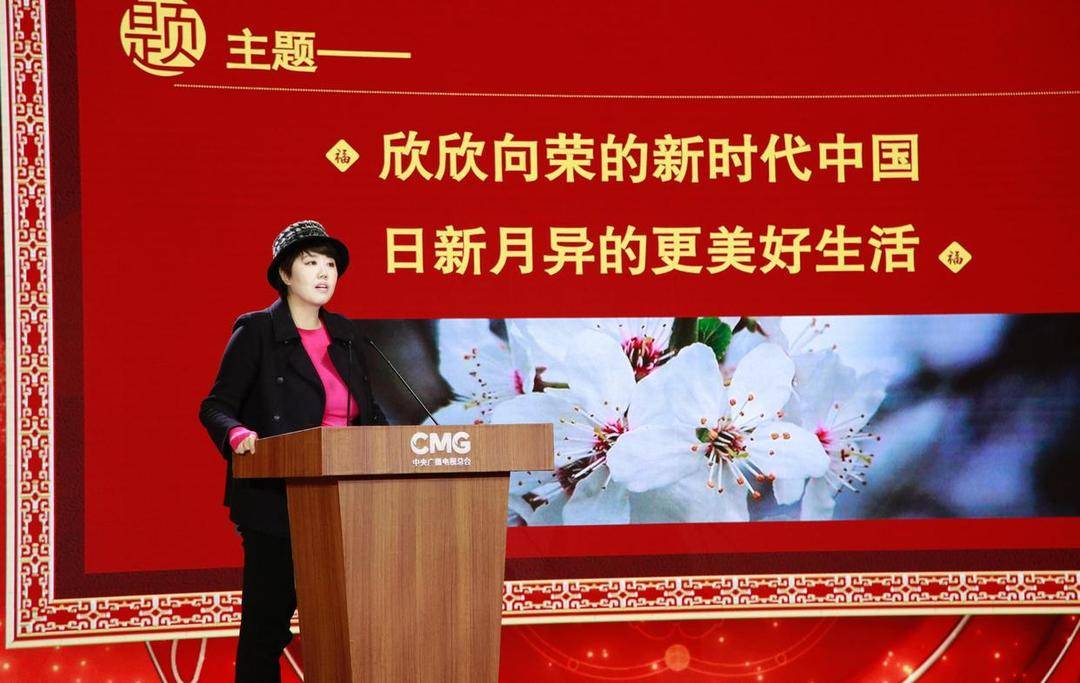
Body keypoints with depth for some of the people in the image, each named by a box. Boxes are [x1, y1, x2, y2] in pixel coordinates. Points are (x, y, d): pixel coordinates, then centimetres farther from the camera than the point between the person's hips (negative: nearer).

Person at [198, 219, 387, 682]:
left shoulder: (343, 334, 14)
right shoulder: (256, 331, -3)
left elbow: (367, 413, 18)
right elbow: (215, 407, -6)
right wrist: (239, 436, -27)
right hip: (275, 502, -5)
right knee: (267, 623, -3)